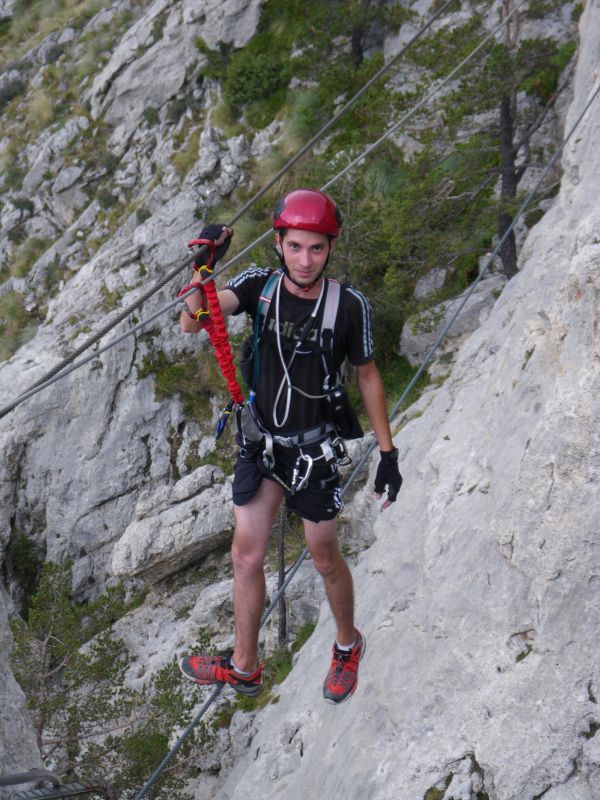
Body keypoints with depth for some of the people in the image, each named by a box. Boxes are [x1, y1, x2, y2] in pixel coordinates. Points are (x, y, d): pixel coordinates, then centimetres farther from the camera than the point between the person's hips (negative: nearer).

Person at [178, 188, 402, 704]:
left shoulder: (349, 307, -17)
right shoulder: (259, 286, -11)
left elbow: (367, 376, -4)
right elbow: (191, 322, -25)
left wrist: (388, 455, -2)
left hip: (315, 451, -3)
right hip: (260, 442, 3)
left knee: (324, 558, 12)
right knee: (246, 555, 7)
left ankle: (348, 645, 40)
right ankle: (245, 667, 26)